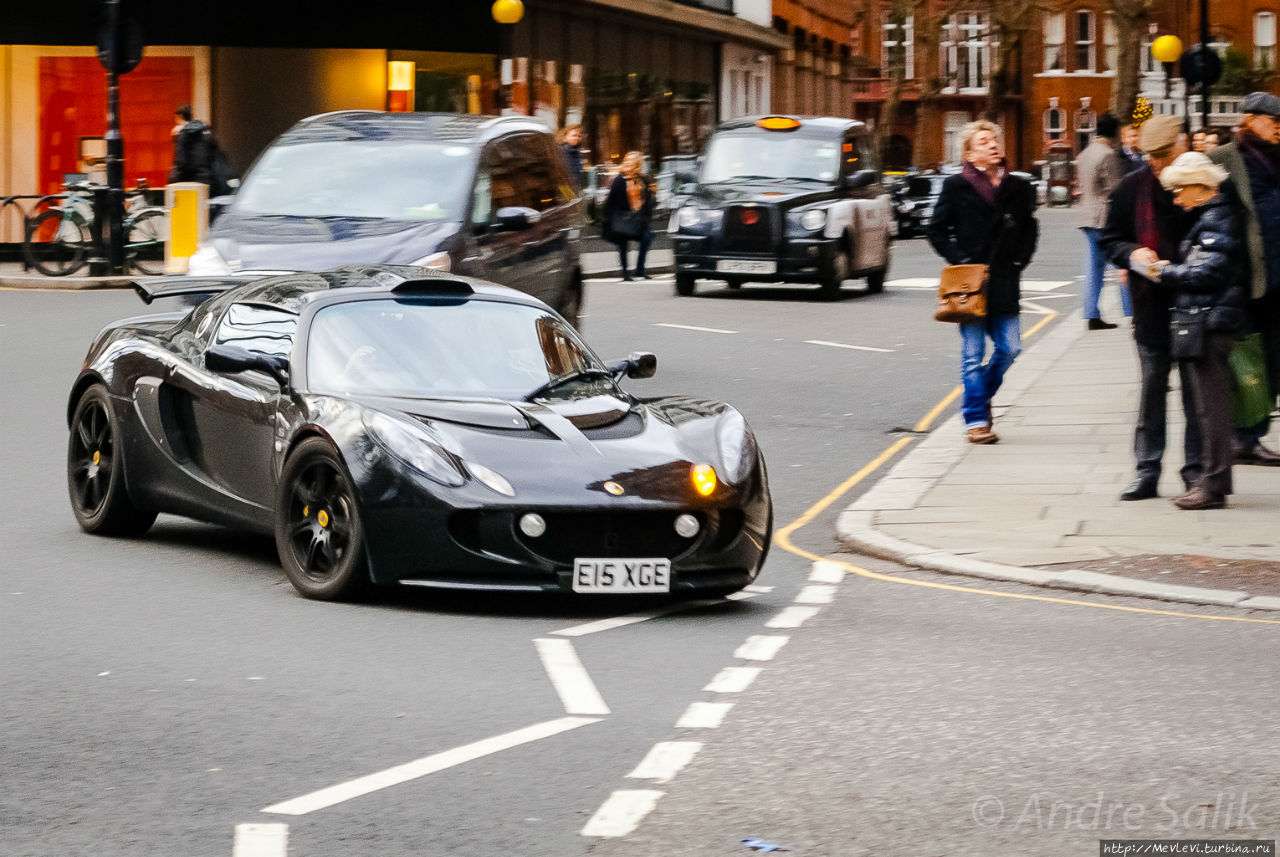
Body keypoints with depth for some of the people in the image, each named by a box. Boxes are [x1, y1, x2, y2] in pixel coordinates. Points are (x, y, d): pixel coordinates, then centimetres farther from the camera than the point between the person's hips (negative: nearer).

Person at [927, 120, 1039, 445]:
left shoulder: (1018, 188, 8)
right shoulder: (957, 187, -1)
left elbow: (1030, 229, 20)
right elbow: (937, 230, 3)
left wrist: (1019, 261, 7)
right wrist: (958, 260, -7)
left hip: (1004, 283, 3)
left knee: (1009, 348, 1)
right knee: (973, 354, -3)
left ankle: (979, 400, 26)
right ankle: (976, 419, 3)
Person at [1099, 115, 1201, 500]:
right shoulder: (1132, 188, 5)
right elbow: (1109, 239, 11)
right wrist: (1132, 253, -9)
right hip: (1152, 306, 2)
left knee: (1196, 389, 3)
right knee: (1152, 387, 8)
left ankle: (1196, 469, 11)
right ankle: (1147, 471, 13)